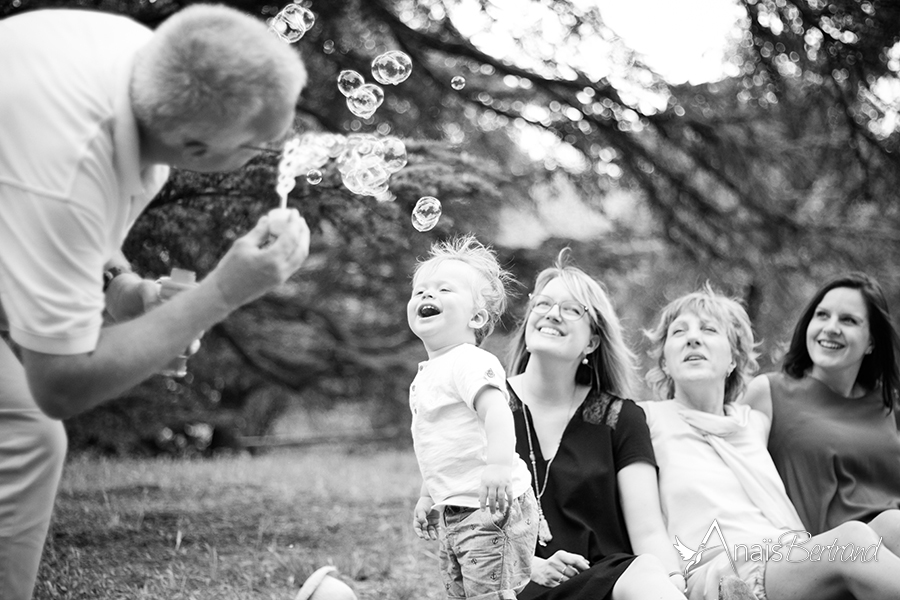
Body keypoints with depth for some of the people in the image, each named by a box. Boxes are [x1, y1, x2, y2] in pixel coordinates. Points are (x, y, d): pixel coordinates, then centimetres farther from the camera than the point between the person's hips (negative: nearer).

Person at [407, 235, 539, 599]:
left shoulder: (469, 362, -14)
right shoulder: (427, 374, 17)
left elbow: (495, 410, -30)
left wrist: (499, 463, -43)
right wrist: (428, 497, 28)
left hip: (489, 510, -10)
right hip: (453, 516, 10)